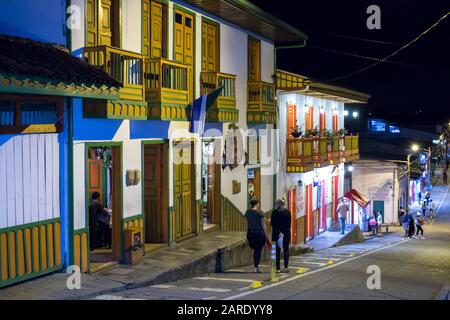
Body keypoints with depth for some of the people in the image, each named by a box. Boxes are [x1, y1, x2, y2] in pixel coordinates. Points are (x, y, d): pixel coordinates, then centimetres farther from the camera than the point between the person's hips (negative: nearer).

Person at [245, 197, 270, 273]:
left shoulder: (247, 212, 2)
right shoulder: (260, 213, -10)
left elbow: (247, 225, 8)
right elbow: (263, 226, -6)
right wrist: (267, 237, 1)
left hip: (250, 233, 4)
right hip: (259, 233, -4)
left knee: (255, 250, 23)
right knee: (258, 250, 6)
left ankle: (255, 266, 20)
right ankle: (255, 267, 4)